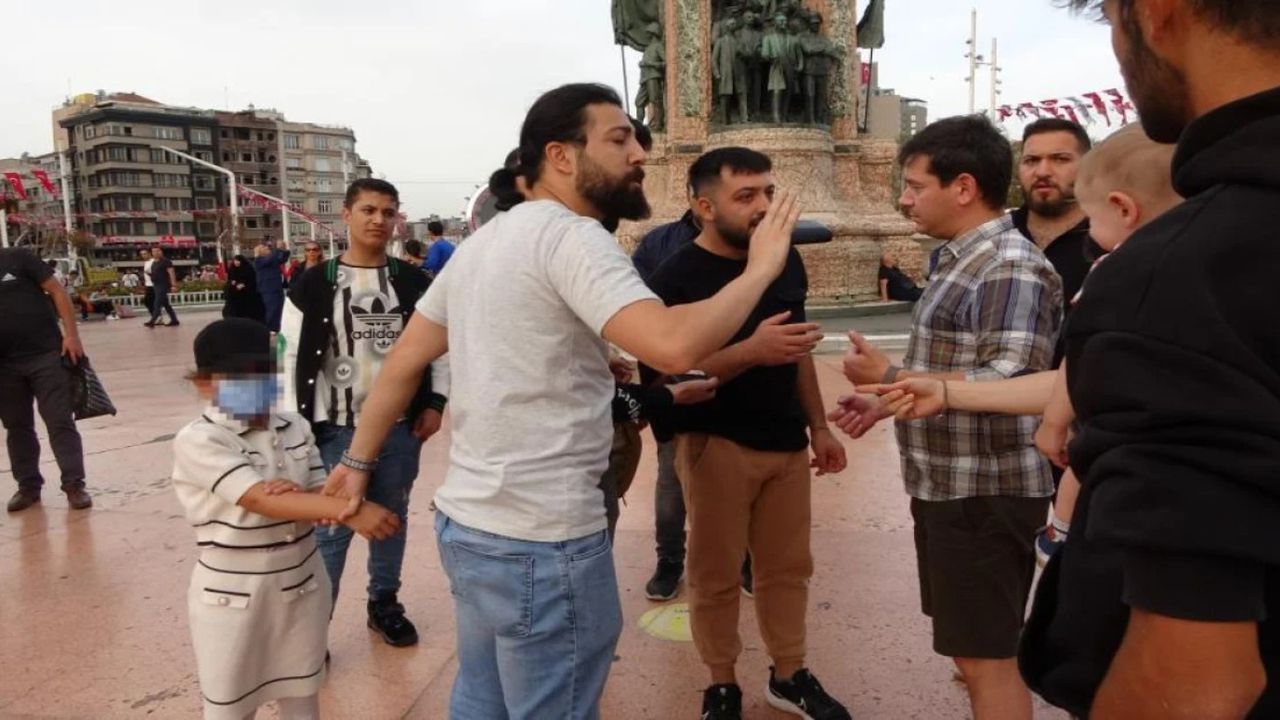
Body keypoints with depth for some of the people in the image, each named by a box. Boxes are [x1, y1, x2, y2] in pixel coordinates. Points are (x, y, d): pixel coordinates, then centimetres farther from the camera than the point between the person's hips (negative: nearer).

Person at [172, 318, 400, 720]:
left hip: (301, 587, 5)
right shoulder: (197, 441, -17)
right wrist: (351, 509, -39)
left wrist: (300, 498, -23)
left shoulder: (295, 430, 0)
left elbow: (322, 497, 2)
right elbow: (261, 500, -29)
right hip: (232, 596, -4)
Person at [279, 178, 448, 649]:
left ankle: (384, 604, 34)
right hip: (336, 431, -3)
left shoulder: (414, 284, 3)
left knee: (392, 520, 15)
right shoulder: (314, 285, -4)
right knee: (330, 530, 0)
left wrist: (435, 403, 1)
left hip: (400, 428, 3)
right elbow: (294, 357, -2)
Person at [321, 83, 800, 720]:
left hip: (465, 522, 9)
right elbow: (675, 345, -30)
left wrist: (358, 463, 22)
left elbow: (404, 362, 15)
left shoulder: (486, 239, 11)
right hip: (541, 542, -9)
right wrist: (761, 269, -15)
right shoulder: (569, 235, -17)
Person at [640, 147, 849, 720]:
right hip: (716, 445, -5)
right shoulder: (676, 278, -14)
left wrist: (818, 426, 15)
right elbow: (662, 375, -21)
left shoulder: (786, 259, 5)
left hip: (787, 442, 6)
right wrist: (752, 351, -30)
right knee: (716, 574, 7)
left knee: (788, 566, 15)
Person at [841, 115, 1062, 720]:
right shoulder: (961, 259, 11)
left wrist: (890, 377, -22)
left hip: (985, 493, -10)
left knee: (988, 655, 4)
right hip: (948, 485, 10)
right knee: (975, 646, 22)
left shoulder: (1012, 269, -20)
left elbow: (1005, 386, -27)